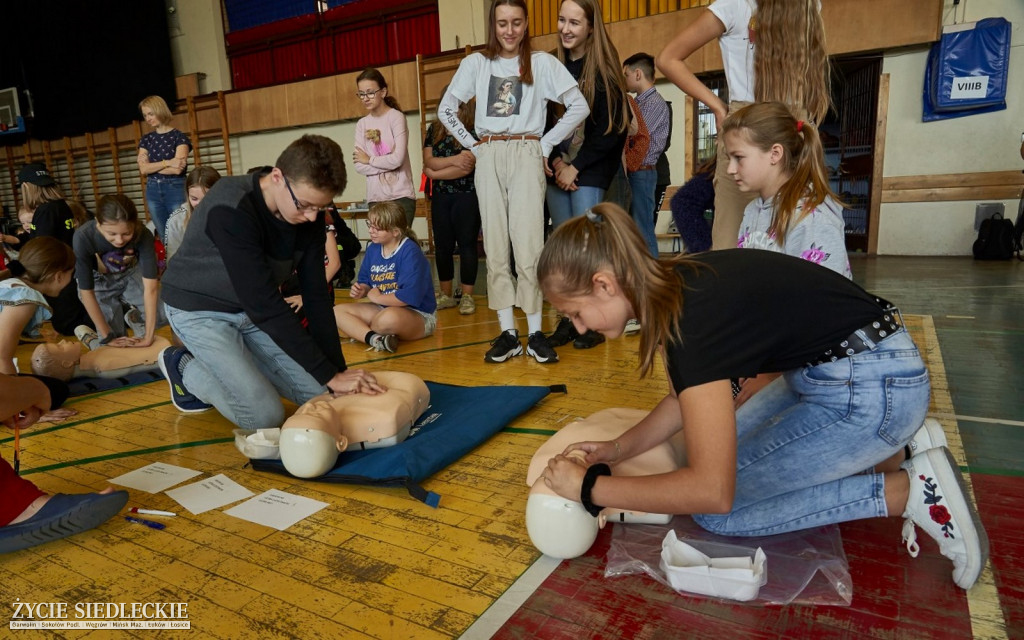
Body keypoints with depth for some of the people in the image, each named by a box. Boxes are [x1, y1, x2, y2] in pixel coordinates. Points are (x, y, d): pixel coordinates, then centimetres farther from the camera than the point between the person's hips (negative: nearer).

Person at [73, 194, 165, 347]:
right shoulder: (83, 238, -35)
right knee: (114, 346, -7)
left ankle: (134, 317, 15)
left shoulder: (143, 235, -33)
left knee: (163, 314, -16)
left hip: (130, 274, 2)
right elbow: (86, 292, -27)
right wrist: (109, 337, -24)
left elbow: (151, 286, -33)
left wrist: (148, 337, -34)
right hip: (98, 281, -2)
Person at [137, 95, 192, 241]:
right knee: (164, 238, 10)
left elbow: (178, 169, -15)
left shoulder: (179, 136, -3)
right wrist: (167, 162, -14)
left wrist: (152, 165, -5)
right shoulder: (146, 139, 11)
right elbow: (143, 170, -2)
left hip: (175, 189, -5)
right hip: (153, 190, 5)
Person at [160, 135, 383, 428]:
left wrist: (339, 369, -15)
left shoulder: (309, 215, -14)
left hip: (252, 310, 6)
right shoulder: (231, 210, -34)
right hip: (199, 309, -6)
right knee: (265, 416, -15)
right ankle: (184, 367, 10)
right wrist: (330, 375, -31)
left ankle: (236, 363, 16)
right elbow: (265, 304, -34)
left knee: (320, 394, -2)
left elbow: (316, 296, -9)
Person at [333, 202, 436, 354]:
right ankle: (374, 338, -29)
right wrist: (361, 290, -9)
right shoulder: (373, 249, 5)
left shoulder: (410, 252, -19)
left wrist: (377, 297, -14)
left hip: (418, 315, -9)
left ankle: (359, 331, -10)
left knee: (389, 317, -42)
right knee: (338, 311, -5)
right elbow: (365, 281, 16)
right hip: (384, 309, 9)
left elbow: (409, 296, -28)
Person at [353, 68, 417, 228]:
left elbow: (397, 159, -14)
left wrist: (369, 160, -1)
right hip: (375, 197, 4)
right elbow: (359, 165, 2)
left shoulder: (396, 117, -4)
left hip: (400, 195, -4)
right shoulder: (361, 124, 10)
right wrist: (387, 164, -10)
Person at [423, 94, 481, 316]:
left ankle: (467, 296, 7)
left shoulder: (474, 129, -5)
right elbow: (428, 162, -1)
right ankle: (445, 295, 19)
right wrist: (454, 159, -16)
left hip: (467, 195, -5)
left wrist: (435, 172, -7)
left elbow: (467, 167, -16)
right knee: (442, 245, 7)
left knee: (466, 244, -2)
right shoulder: (434, 129, 11)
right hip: (440, 196, 5)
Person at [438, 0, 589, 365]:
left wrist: (547, 143, 0)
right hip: (488, 157, 2)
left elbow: (579, 107, 3)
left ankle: (535, 332, -3)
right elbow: (446, 109, 14)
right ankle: (507, 333, 3)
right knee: (495, 245, -1)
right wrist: (473, 144, 6)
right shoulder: (475, 64, 12)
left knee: (528, 245, -10)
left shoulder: (542, 63, 7)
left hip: (526, 156, -2)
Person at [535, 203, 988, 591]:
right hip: (829, 369, 9)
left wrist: (592, 488, -19)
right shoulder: (672, 284, -1)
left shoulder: (689, 316, -29)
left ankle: (907, 491, -1)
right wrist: (618, 449, 3)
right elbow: (687, 396, 13)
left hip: (872, 387, -9)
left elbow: (712, 492, -28)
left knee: (716, 514, -5)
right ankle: (884, 451, 14)